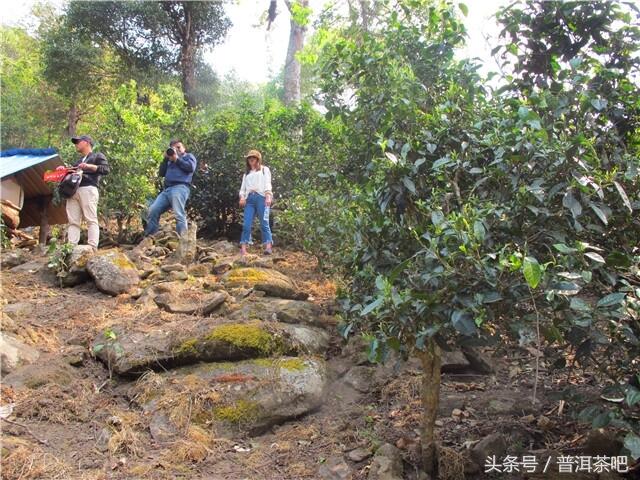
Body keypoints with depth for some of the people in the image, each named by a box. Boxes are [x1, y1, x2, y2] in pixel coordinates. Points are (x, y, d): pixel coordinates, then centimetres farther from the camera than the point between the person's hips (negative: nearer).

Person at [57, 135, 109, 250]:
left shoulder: (98, 156, 16)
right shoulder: (78, 161, 37)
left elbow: (106, 169, 1)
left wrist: (89, 166, -9)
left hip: (88, 189, -7)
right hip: (73, 191, 7)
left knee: (91, 220, -15)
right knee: (73, 221, -6)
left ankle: (92, 247, -24)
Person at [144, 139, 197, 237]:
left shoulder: (189, 156, 20)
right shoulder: (170, 161, 35)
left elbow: (191, 167, -1)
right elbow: (161, 173, 24)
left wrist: (177, 159, 4)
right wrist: (166, 159, 15)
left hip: (180, 187, -6)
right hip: (167, 189, 6)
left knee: (179, 214, -23)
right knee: (153, 210, -8)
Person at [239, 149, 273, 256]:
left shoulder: (264, 169, 19)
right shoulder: (247, 173, 31)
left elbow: (267, 183, 5)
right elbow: (243, 187, 22)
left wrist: (268, 196, -12)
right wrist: (242, 198, 1)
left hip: (261, 197, -3)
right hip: (249, 199, 3)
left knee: (264, 223, -13)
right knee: (246, 224, -9)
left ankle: (268, 246, -19)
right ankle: (243, 248, -13)